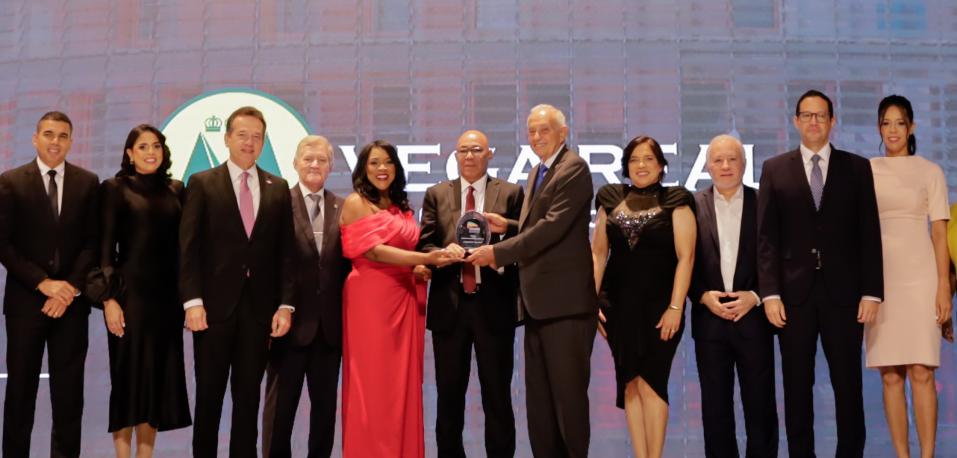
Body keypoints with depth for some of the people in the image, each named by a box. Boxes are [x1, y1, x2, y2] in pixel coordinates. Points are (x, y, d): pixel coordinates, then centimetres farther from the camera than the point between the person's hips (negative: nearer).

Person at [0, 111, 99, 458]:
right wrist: (43, 284, -12)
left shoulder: (88, 182, 5)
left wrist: (71, 286, -9)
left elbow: (93, 241, 3)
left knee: (69, 388, 4)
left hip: (72, 299, 1)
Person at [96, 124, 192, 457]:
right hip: (130, 294, -4)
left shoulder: (175, 190, 11)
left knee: (159, 378, 7)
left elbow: (181, 244, 10)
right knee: (128, 377, 1)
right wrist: (109, 299, -12)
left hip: (167, 296, 4)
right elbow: (105, 248, -4)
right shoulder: (115, 188, 1)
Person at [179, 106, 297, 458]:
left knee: (249, 396, 8)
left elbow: (285, 251, 6)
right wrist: (192, 302, -11)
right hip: (215, 306, -2)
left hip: (259, 308, 2)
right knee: (209, 395, 8)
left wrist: (285, 304, -2)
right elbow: (188, 248, -3)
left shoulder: (278, 189, 9)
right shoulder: (202, 183, 2)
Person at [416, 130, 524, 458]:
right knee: (449, 396, 10)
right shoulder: (436, 194, 10)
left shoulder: (511, 193, 6)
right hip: (449, 306, 2)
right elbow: (423, 245, 4)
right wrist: (444, 252, -17)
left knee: (497, 395, 5)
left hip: (493, 305, -1)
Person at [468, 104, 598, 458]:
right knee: (538, 397, 13)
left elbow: (554, 226, -21)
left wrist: (499, 252, -20)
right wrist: (508, 225, 6)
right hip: (537, 300, 9)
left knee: (568, 392, -1)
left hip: (564, 300, -9)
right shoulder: (538, 172, 18)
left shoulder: (573, 168, -11)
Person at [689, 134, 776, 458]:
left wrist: (755, 296, -10)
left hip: (754, 318, -1)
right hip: (709, 320, 1)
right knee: (715, 406, 8)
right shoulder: (693, 205, 4)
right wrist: (703, 296, -9)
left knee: (760, 404, 5)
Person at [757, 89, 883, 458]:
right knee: (797, 386, 6)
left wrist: (872, 292, -4)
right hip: (794, 293, 0)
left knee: (848, 384, 5)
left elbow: (869, 234, 4)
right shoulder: (775, 169, 7)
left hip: (843, 291, 0)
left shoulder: (857, 168, 7)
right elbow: (767, 237, 1)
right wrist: (769, 293, -7)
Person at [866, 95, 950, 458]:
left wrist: (944, 285, -4)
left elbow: (939, 233, 3)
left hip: (919, 277, -1)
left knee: (922, 373, -5)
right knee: (891, 377, 3)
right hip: (879, 278, 1)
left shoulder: (930, 171, 6)